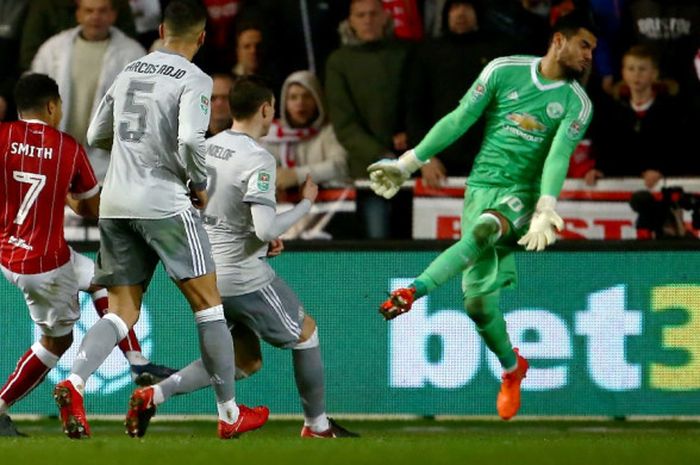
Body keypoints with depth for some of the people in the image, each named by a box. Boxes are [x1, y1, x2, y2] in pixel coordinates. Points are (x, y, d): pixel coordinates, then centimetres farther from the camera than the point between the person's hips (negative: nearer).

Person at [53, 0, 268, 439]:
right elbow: (191, 141, -21)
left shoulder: (128, 73, 12)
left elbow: (96, 135, 21)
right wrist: (200, 185, -4)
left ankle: (75, 382, -19)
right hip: (164, 202, -6)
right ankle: (230, 414, 10)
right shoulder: (194, 80, -7)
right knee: (208, 303, 6)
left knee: (122, 311, 7)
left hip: (114, 203, 6)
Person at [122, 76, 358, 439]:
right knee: (306, 331, 16)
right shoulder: (258, 160, -19)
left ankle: (153, 395, 1)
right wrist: (306, 203, -9)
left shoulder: (208, 147, 6)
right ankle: (317, 426, 26)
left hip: (209, 271, 7)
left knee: (246, 361, 16)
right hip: (245, 277, -7)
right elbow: (266, 229, -26)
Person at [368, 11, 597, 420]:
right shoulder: (504, 71, 3)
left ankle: (415, 291, -49)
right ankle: (512, 368, 18)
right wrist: (408, 163, 4)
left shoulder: (576, 103, 1)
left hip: (522, 195, -2)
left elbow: (559, 155, -13)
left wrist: (546, 208, -28)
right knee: (478, 300, -6)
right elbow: (460, 120, 6)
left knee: (484, 229, -37)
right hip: (481, 187, 2)